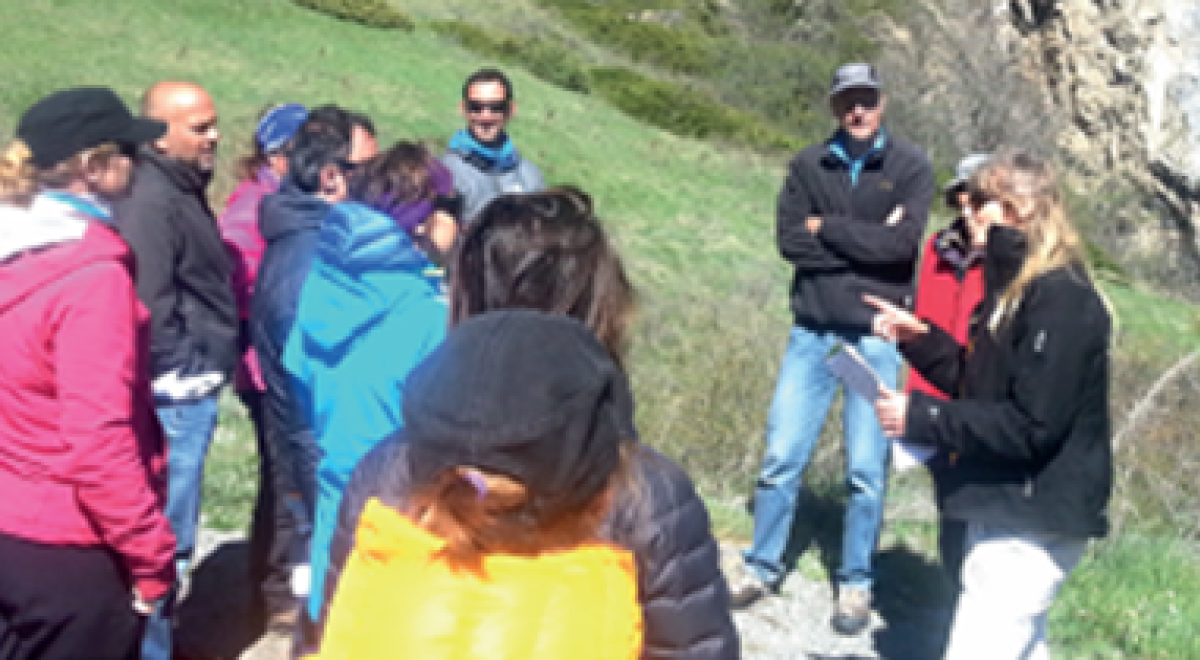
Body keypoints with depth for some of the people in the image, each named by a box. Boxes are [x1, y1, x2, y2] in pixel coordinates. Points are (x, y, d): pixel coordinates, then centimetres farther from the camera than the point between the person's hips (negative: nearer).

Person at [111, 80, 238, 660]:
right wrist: (184, 374, -15)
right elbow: (148, 305, -24)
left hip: (191, 391, 10)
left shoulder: (182, 190, 15)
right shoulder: (151, 200, -18)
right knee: (168, 532, -3)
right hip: (177, 394, -10)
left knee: (172, 528, 18)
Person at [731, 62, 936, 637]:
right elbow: (789, 239, -8)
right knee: (782, 457, 4)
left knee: (866, 471, 3)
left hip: (875, 338, -2)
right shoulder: (808, 165, 5)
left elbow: (901, 243, -15)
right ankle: (761, 566, 19)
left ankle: (856, 584, 17)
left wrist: (826, 228, -8)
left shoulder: (911, 167, -1)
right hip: (811, 332, 2)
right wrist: (867, 240, -13)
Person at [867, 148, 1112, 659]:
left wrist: (922, 418, -21)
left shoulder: (1063, 300, -21)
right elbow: (980, 383, 17)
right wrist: (918, 338, 4)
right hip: (1004, 508, 10)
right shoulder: (1017, 290, 10)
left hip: (1034, 521, -10)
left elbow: (1032, 426, -25)